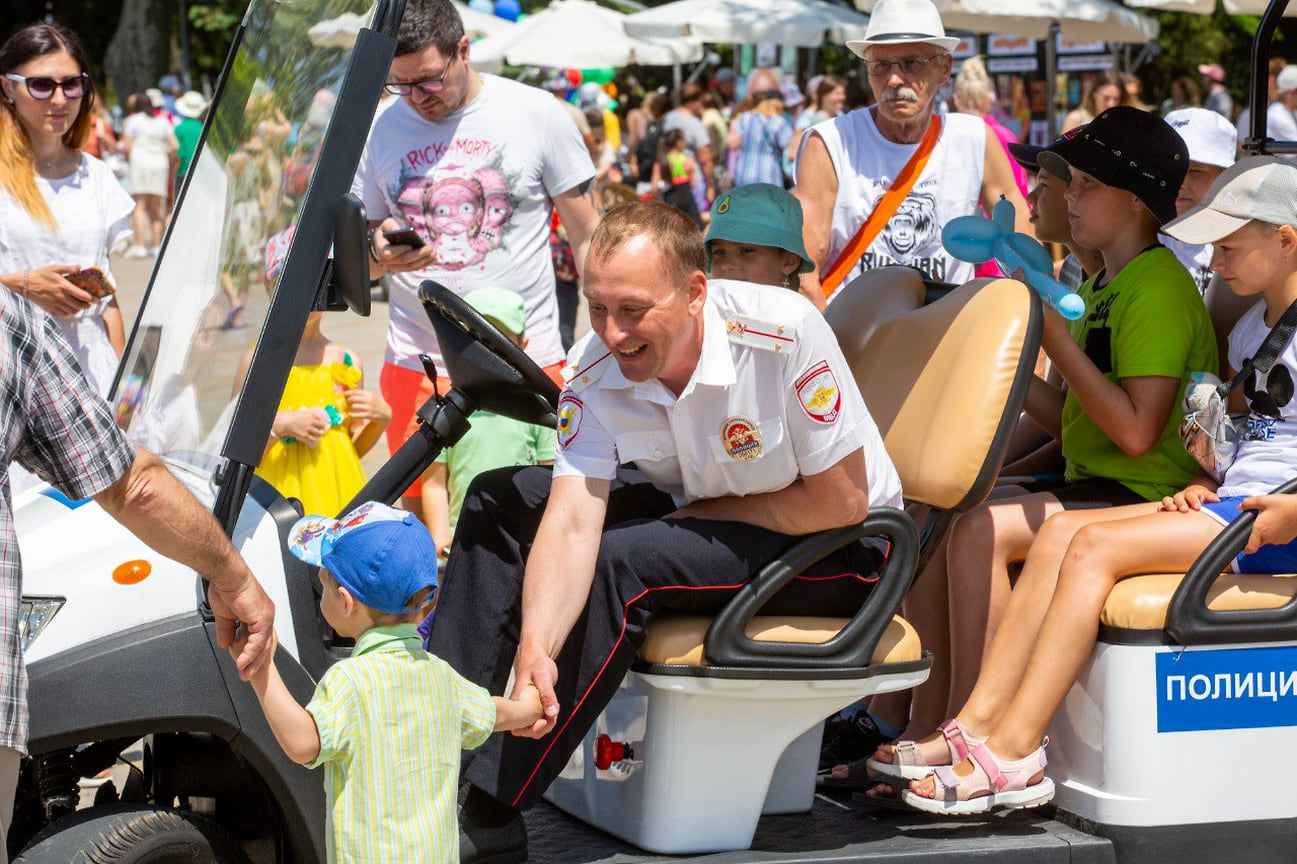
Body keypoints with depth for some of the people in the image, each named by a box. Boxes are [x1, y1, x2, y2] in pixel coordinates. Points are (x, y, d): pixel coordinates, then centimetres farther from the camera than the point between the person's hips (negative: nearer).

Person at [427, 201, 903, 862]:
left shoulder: (784, 332, -30)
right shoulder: (594, 372, -17)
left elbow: (842, 502, -23)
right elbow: (572, 523, -26)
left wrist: (701, 513, -18)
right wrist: (536, 647, -43)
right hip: (694, 507, 6)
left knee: (622, 562, -30)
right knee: (499, 500, -7)